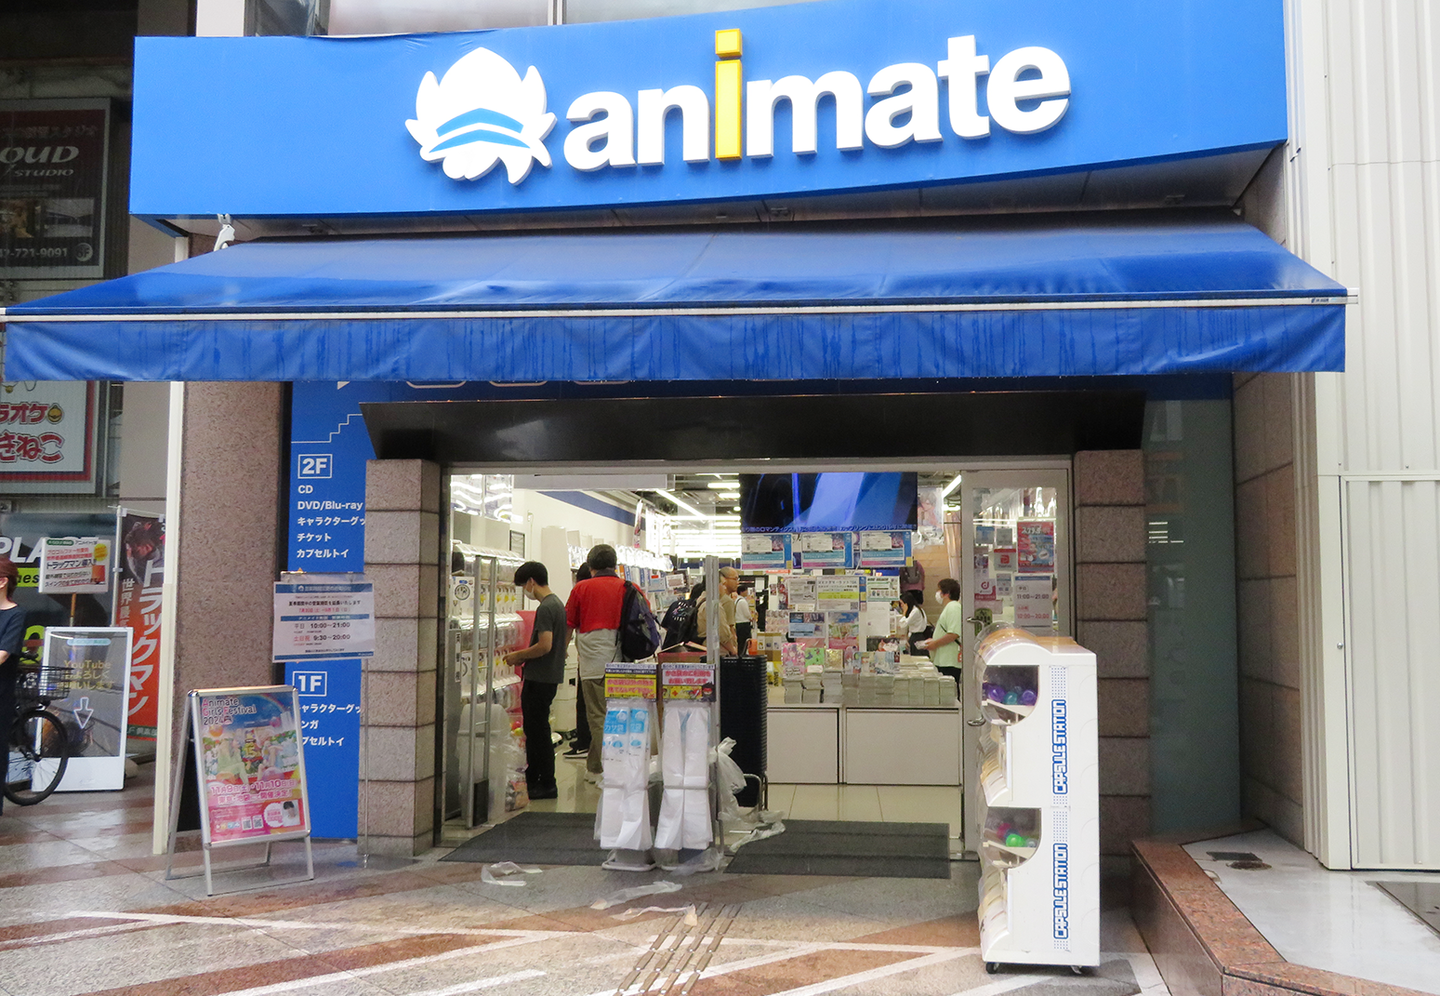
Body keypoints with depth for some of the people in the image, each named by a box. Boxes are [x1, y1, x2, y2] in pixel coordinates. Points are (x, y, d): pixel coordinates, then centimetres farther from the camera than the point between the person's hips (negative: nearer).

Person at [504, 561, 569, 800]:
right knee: (533, 728, 17)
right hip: (550, 675, 10)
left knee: (538, 729, -3)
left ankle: (547, 785, 3)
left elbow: (545, 645, -26)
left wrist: (519, 656, -12)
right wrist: (525, 656, 16)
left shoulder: (545, 608, -18)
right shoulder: (557, 603, 13)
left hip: (540, 679, -10)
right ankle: (532, 779, 27)